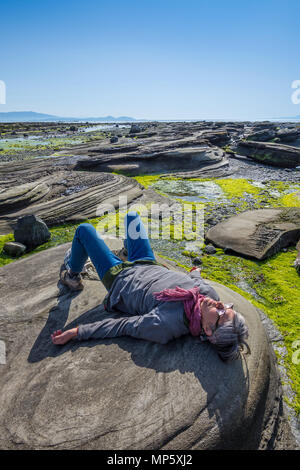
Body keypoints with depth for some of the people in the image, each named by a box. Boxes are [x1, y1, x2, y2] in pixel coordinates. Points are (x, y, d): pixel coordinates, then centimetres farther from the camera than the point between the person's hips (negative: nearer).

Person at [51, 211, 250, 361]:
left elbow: (123, 326, -32)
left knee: (84, 229, 8)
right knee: (131, 216, 23)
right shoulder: (210, 292, -25)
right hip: (151, 266, 6)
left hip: (120, 278, -6)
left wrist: (75, 332, -24)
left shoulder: (165, 325, -41)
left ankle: (72, 276, 39)